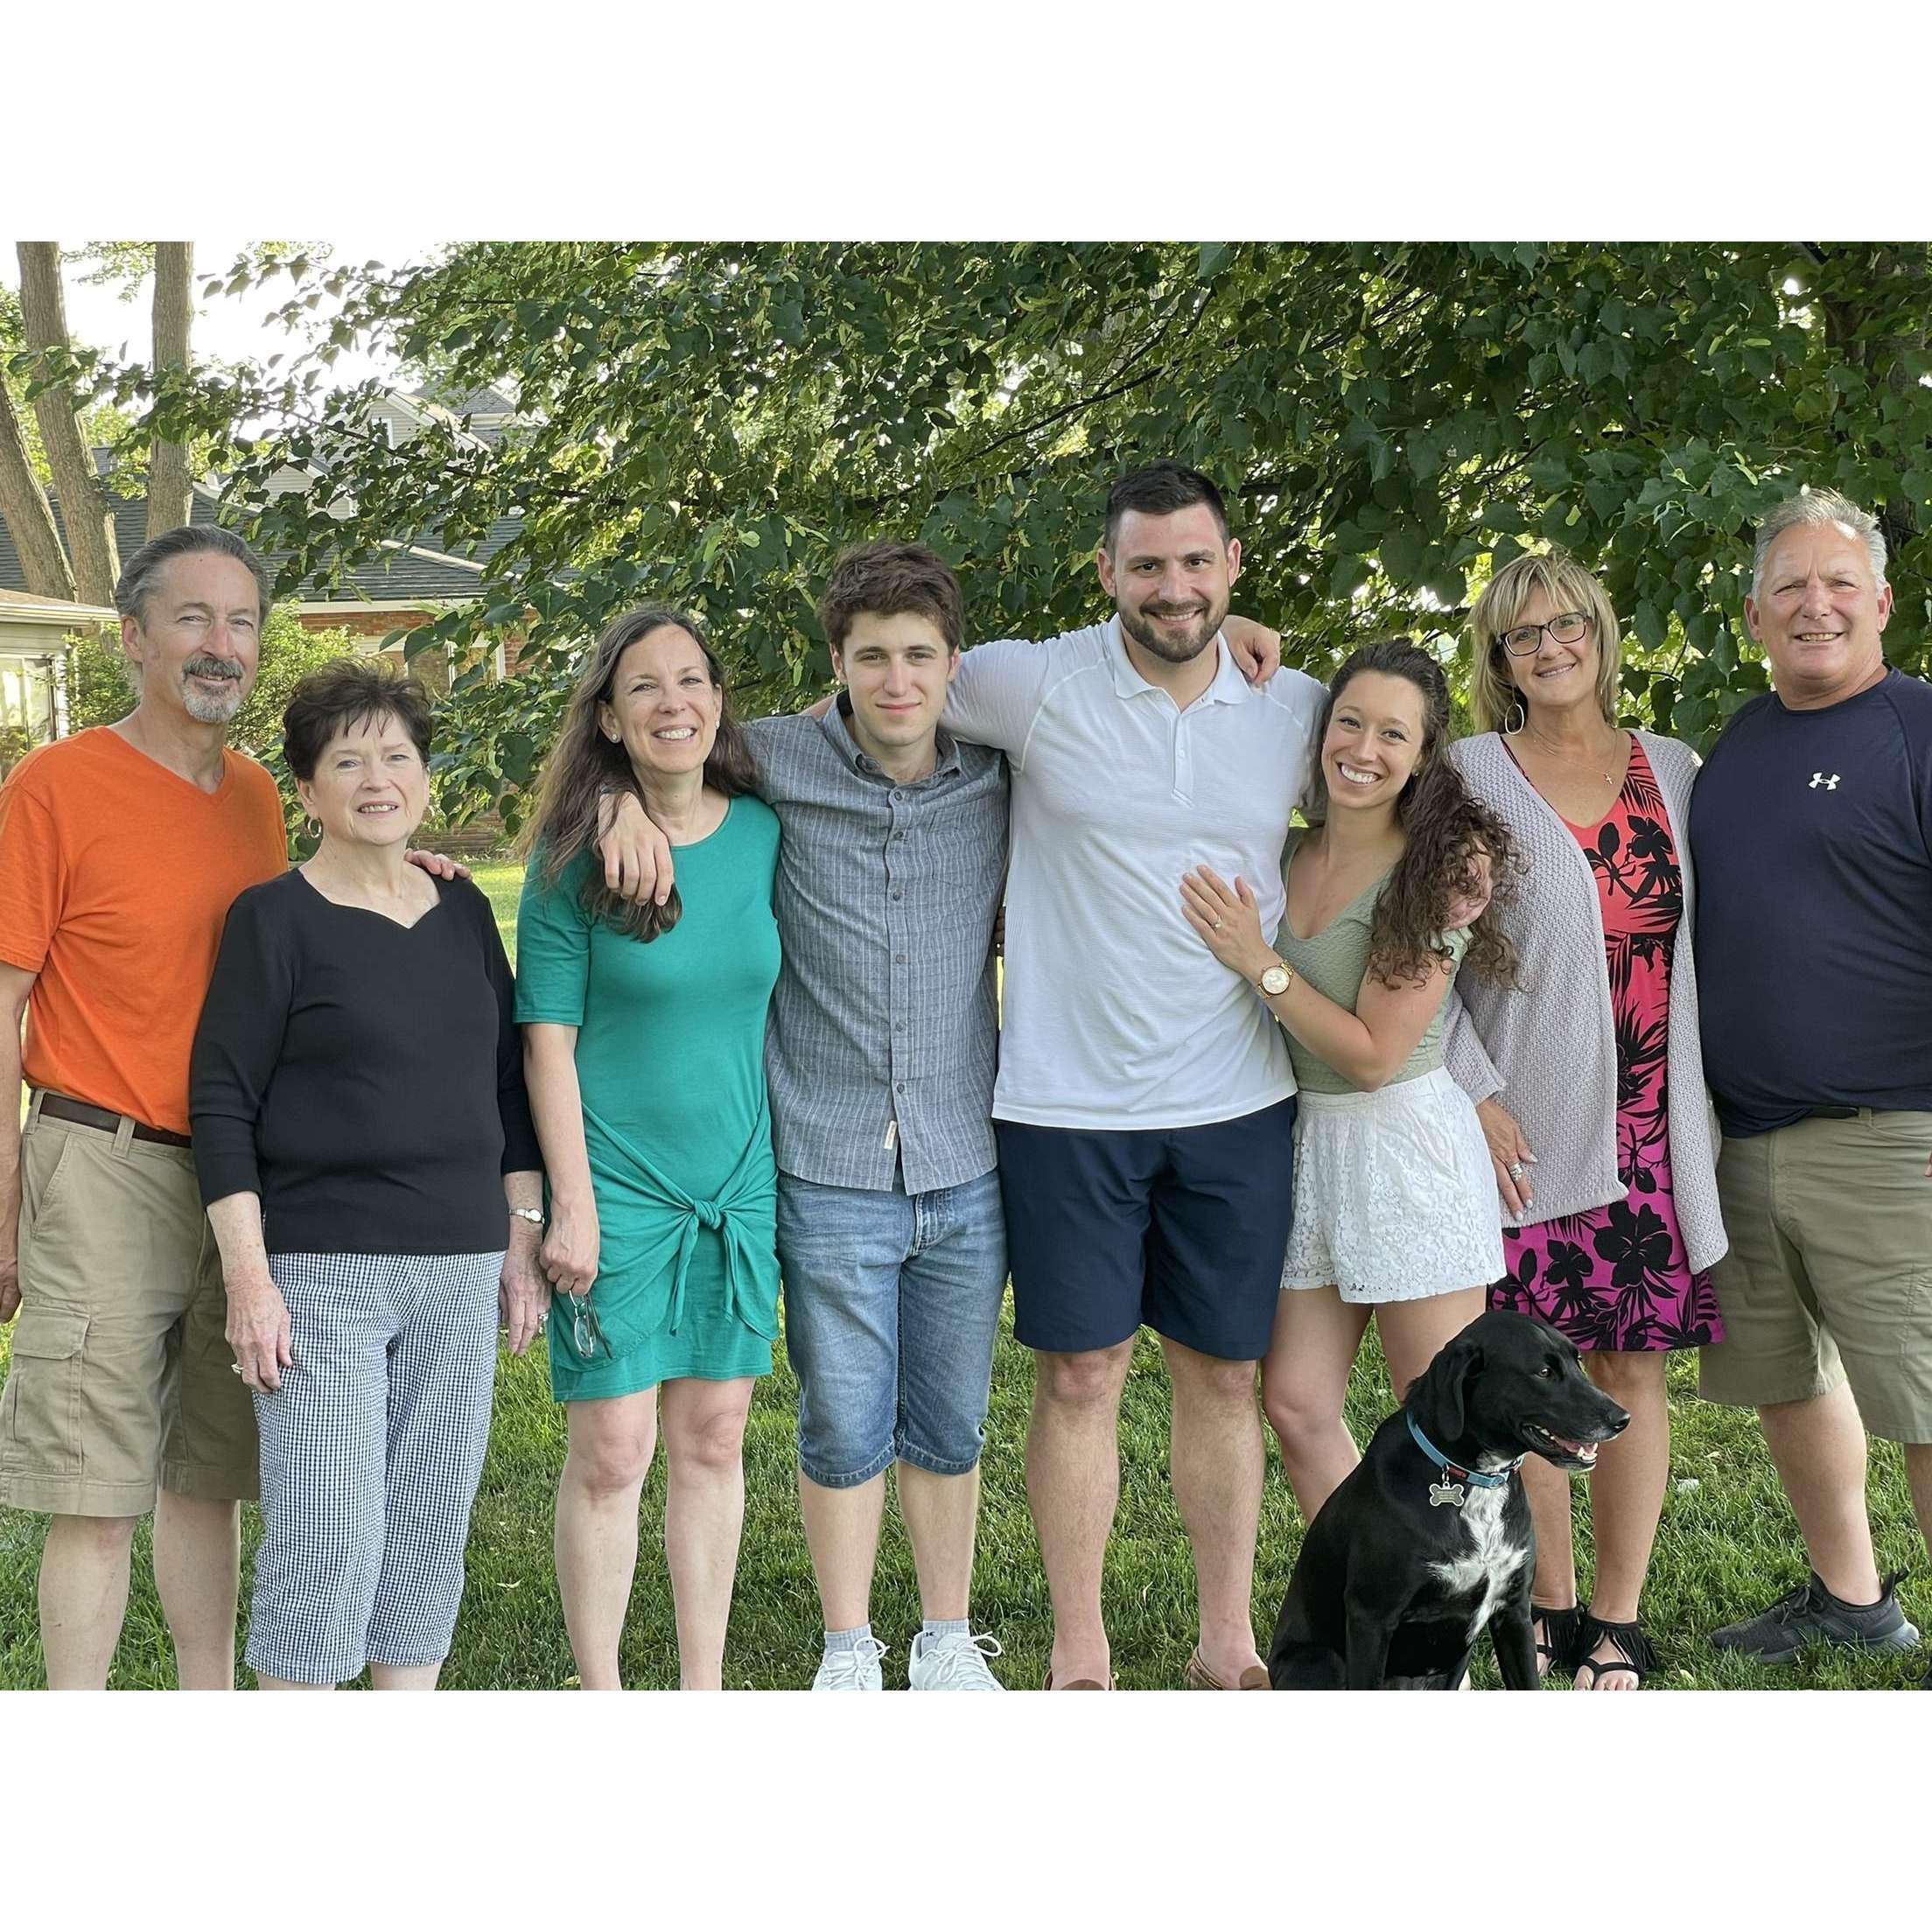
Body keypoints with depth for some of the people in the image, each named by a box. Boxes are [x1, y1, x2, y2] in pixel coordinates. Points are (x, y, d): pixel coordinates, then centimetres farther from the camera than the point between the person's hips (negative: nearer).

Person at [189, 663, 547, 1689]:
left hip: (460, 1266, 5)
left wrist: (521, 1239, 12)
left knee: (430, 1527, 9)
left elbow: (507, 1081, 17)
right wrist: (248, 1276, -13)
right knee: (325, 1537, -8)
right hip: (320, 1268, -5)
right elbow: (221, 1104, -6)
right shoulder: (275, 919, -4)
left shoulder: (464, 911, 11)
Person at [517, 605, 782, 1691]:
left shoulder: (764, 833, 2)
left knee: (715, 1438, 11)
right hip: (617, 1185, -4)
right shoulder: (575, 857, -8)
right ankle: (601, 1698, 14)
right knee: (612, 1451, -1)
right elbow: (549, 1041, -8)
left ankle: (705, 1686, 23)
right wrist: (573, 1204, -12)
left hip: (740, 1183, 4)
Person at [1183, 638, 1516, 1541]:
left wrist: (1260, 962, -17)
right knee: (1295, 1402, 6)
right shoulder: (1284, 856, 5)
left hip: (1407, 1144, -6)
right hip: (1307, 1138, 6)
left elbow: (1373, 1054, -16)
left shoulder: (1439, 872, -13)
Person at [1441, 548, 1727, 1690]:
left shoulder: (1674, 771, 10)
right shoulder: (1470, 776, 2)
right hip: (1526, 1124, -2)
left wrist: (1717, 1101, 9)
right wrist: (1476, 1095, -9)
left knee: (1634, 1365, 3)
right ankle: (1551, 1605, 18)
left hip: (1654, 1125, 2)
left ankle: (1619, 1618, 14)